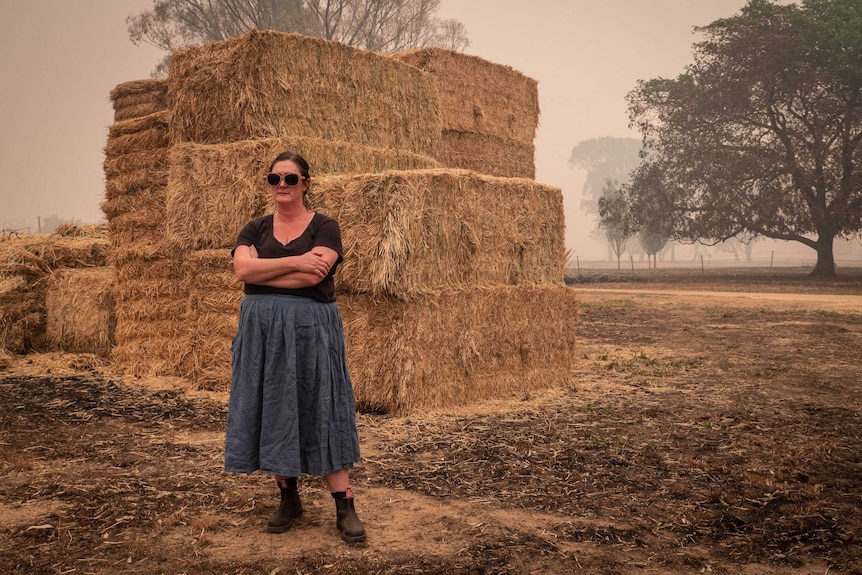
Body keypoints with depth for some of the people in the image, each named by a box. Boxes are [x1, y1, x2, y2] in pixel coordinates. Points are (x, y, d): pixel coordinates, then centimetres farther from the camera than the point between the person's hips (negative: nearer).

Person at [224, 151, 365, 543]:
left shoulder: (324, 227, 1)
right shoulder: (255, 229, 11)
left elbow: (313, 275, -16)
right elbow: (242, 268, -9)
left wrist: (261, 272, -10)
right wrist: (294, 263, -15)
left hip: (311, 329, -3)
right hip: (262, 330, 4)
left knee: (321, 410, -4)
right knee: (272, 411, 6)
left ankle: (344, 507, 0)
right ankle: (288, 499, 20)